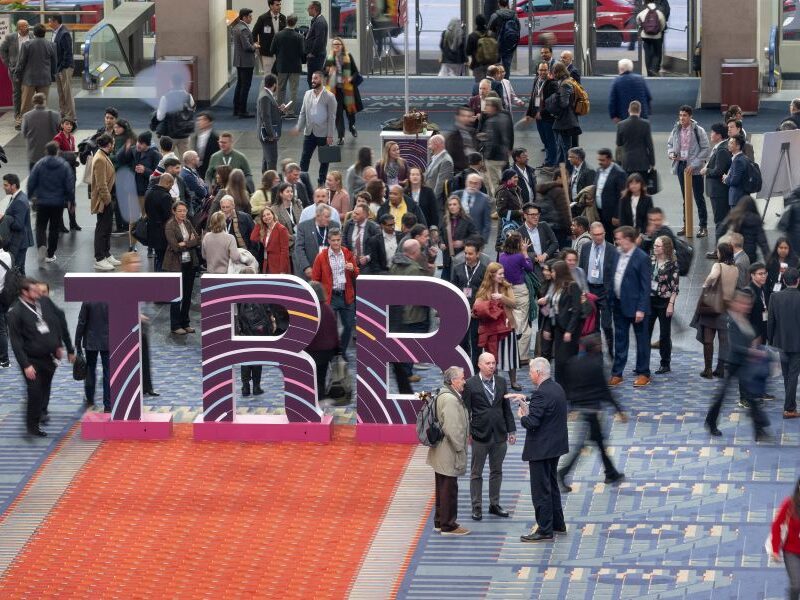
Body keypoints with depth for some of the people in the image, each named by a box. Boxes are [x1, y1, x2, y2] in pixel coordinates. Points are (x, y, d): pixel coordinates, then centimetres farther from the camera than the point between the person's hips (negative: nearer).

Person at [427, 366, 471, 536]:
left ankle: (440, 522, 29)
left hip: (441, 456, 11)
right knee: (449, 489, -3)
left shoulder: (443, 396, 12)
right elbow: (451, 428, -25)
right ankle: (448, 525, 2)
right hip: (449, 455, -11)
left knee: (443, 489, 19)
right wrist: (460, 448, -18)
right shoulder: (450, 399, -22)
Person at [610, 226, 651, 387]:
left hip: (635, 306, -7)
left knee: (642, 340, 6)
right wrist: (612, 302, 8)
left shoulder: (642, 258, -15)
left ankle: (643, 374, 15)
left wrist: (641, 309, -19)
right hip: (619, 305, 7)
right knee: (620, 340, 12)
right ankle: (617, 374, 17)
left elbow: (645, 286, -15)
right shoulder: (619, 255, 6)